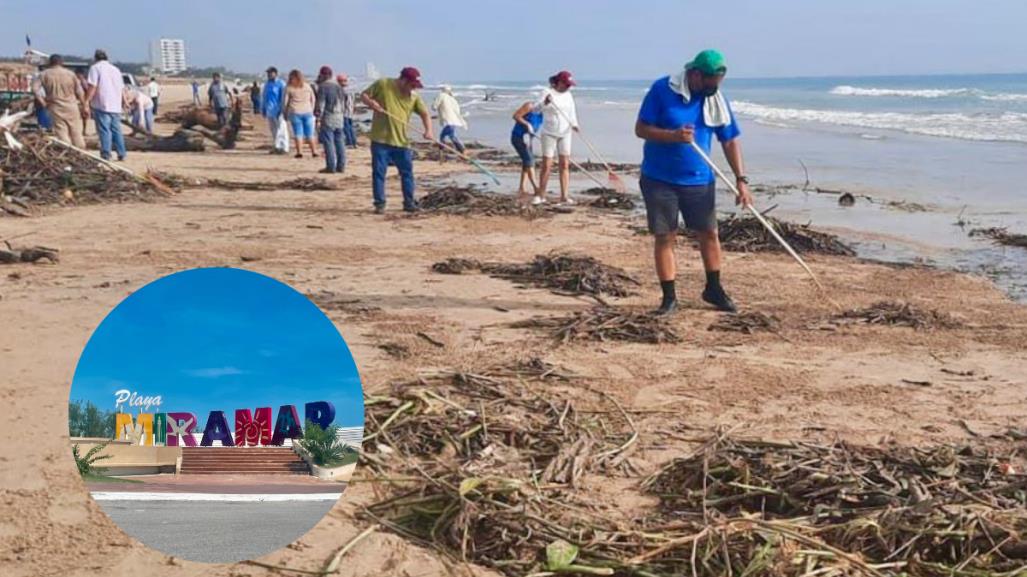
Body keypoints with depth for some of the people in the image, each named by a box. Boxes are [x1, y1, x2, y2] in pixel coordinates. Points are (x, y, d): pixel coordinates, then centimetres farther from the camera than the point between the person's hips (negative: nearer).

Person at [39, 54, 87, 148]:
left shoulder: (44, 74, 0)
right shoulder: (70, 74, 3)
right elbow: (80, 93, 3)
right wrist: (84, 107, 8)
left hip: (56, 108, -1)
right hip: (71, 107, 1)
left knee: (62, 134, -1)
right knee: (76, 133, 10)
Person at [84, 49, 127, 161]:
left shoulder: (95, 68, -1)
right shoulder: (115, 69, 18)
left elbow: (92, 87, -11)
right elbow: (122, 89, 21)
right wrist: (123, 102, 33)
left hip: (102, 106, -6)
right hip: (116, 106, 6)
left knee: (104, 131, -6)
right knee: (117, 130, 12)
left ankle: (106, 155, -10)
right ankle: (121, 154, 12)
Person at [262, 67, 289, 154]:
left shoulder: (281, 84, -6)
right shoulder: (267, 84, 16)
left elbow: (284, 97, -10)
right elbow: (263, 97, 22)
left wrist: (282, 109, -16)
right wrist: (263, 108, 17)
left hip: (278, 110, -7)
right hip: (269, 110, 7)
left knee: (281, 129, -8)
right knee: (273, 130, 9)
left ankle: (284, 148, -7)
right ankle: (276, 147, 15)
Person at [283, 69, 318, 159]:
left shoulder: (288, 88, -2)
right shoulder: (307, 86, 6)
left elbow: (285, 101, 0)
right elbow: (313, 99, 10)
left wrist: (285, 113, 8)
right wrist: (311, 110, 18)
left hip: (295, 112, -2)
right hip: (307, 112, 2)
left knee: (298, 133, 1)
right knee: (309, 133, 7)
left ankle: (299, 152, -5)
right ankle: (314, 151, 6)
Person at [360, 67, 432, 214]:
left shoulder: (414, 97, 6)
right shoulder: (382, 84, -4)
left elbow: (425, 113, 7)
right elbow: (364, 94, 4)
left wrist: (428, 131, -11)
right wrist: (370, 102, -18)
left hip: (402, 141, 3)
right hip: (380, 139, -3)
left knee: (407, 173, 6)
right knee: (379, 172, 0)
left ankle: (409, 203, 17)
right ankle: (379, 203, 8)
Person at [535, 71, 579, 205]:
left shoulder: (568, 95, 8)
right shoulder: (547, 92, -8)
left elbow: (572, 112, 10)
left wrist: (574, 124, -10)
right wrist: (545, 102, -39)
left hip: (564, 134, 5)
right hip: (549, 134, -5)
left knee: (565, 165, 0)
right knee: (546, 165, -5)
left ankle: (564, 196, 3)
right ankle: (540, 195, 5)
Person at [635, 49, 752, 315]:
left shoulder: (717, 99, -2)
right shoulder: (662, 90, -12)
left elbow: (730, 141, 2)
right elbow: (641, 129, -11)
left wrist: (741, 179, -7)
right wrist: (673, 135, -27)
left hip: (699, 180, 3)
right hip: (659, 180, -3)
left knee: (709, 233, 9)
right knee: (664, 237, 1)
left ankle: (713, 289, 27)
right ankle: (669, 297, 11)